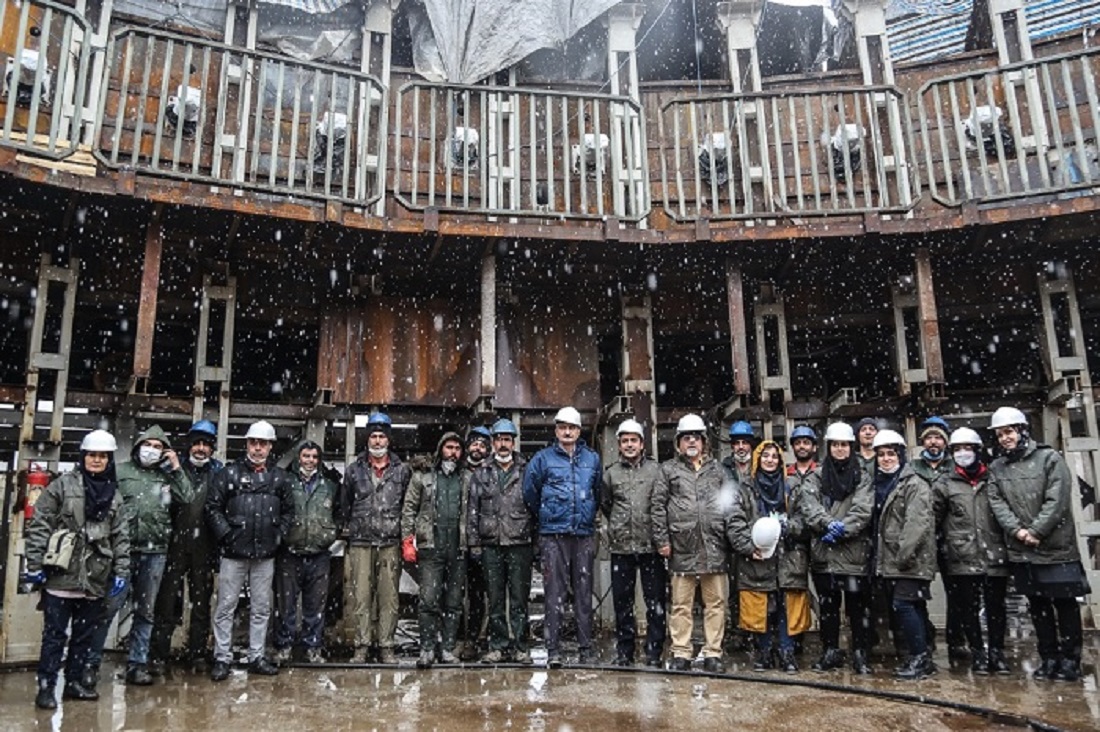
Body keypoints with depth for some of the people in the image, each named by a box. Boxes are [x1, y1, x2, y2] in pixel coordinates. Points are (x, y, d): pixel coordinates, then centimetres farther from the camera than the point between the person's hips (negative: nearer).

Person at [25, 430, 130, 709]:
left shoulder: (114, 494, 8)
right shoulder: (62, 485, -3)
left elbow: (121, 536, 7)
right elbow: (39, 527, -5)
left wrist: (121, 572, 2)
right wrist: (35, 565, -9)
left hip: (96, 580, 4)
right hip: (61, 576, -4)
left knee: (85, 635, 14)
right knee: (55, 634, 4)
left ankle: (75, 681, 27)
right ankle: (46, 686, 15)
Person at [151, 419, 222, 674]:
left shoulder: (218, 472, 6)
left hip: (204, 548, 2)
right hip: (176, 545, -2)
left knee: (202, 601, 10)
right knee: (168, 600, 2)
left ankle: (198, 654, 20)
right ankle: (158, 655, 11)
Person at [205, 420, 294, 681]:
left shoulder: (279, 476, 6)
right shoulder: (229, 473, -3)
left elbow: (288, 510, 13)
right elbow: (213, 507, -4)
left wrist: (279, 536, 2)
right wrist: (226, 535, -10)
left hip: (265, 554, 3)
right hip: (234, 553, -3)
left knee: (261, 608, 11)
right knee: (226, 607, 4)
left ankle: (257, 657, 22)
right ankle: (222, 658, 16)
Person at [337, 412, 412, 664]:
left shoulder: (402, 471, 7)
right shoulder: (354, 470, 10)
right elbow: (343, 504, 17)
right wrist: (346, 529, 12)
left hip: (390, 543, 0)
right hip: (361, 542, 0)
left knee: (389, 596, 1)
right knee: (362, 595, -1)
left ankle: (385, 646, 9)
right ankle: (362, 646, 8)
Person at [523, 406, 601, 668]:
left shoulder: (592, 459, 11)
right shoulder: (542, 458, 3)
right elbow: (529, 493, 8)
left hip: (584, 535, 2)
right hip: (553, 536, -2)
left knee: (584, 594, 7)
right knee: (555, 594, -2)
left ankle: (585, 648, 14)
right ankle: (553, 650, 3)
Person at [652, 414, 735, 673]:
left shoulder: (717, 470, 16)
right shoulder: (668, 469, 9)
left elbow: (731, 506, 13)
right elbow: (658, 507, 4)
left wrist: (734, 537, 2)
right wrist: (662, 540, -3)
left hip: (714, 547, 2)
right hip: (681, 548, -2)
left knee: (716, 602, 5)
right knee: (681, 604, 3)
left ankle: (713, 653, 14)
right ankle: (680, 654, 11)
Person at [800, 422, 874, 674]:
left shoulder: (862, 477, 6)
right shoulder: (816, 477, 10)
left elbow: (863, 510, -7)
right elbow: (809, 507, -4)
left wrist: (843, 530, -17)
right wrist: (829, 524, -18)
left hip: (854, 551, -2)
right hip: (823, 552, 2)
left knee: (859, 606, 0)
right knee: (827, 605, 10)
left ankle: (861, 655, 12)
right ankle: (830, 652, 21)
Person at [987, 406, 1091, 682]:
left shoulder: (1049, 458, -5)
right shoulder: (996, 467, 9)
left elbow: (1057, 501, -12)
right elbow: (997, 503, 0)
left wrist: (1035, 531, -16)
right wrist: (1017, 530, -14)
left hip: (1056, 547, -4)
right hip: (1022, 551, 4)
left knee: (1065, 604, 3)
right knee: (1038, 606, 12)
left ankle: (1070, 660, 15)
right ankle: (1049, 659, 22)